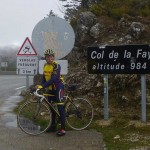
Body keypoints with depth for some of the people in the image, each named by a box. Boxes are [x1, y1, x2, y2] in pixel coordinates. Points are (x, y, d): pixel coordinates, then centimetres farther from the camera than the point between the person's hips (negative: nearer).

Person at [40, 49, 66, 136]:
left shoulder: (56, 66, -19)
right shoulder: (45, 66, 6)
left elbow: (53, 79, -28)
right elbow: (44, 78, 11)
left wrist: (43, 86, -34)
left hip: (58, 88, -8)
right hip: (51, 89, 8)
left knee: (60, 108, -11)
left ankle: (63, 129, -10)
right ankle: (53, 126, 26)